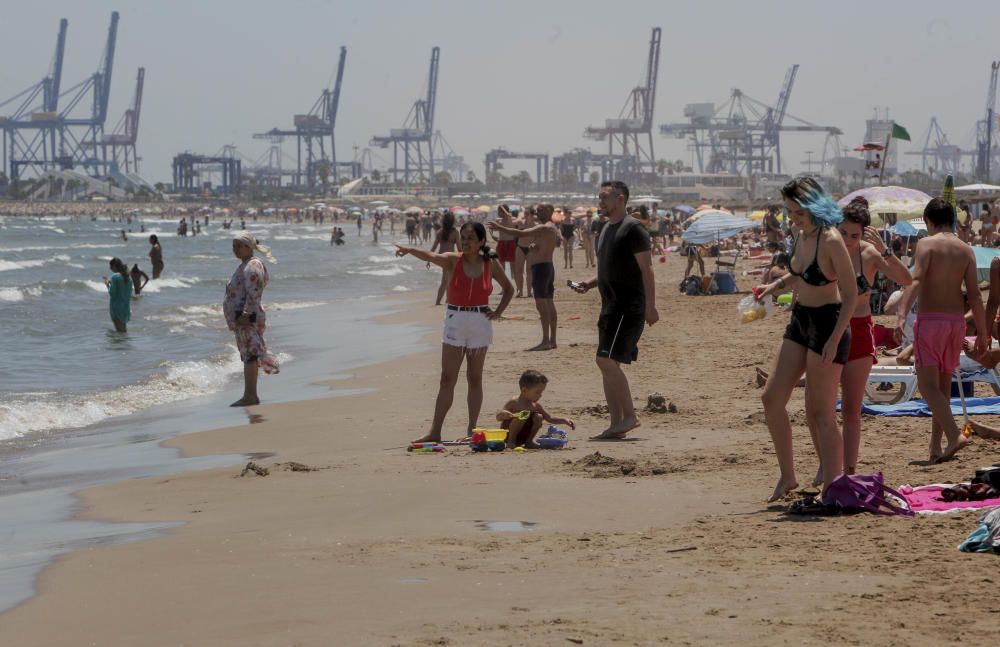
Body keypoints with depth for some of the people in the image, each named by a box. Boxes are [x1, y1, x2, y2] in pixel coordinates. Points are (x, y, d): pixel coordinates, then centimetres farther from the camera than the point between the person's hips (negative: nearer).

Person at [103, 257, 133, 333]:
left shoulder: (115, 277, -15)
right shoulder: (128, 277, 6)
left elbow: (112, 293, -17)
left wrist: (107, 284, 0)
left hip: (116, 306, -7)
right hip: (126, 306, 7)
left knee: (119, 330, -3)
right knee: (124, 328, 20)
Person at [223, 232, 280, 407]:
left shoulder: (252, 266, -13)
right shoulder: (244, 266, 20)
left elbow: (253, 294, -21)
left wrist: (245, 314, -24)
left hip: (247, 319, -11)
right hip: (242, 319, 11)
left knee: (250, 354, -13)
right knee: (249, 355, 12)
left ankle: (249, 396, -17)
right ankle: (251, 395, 16)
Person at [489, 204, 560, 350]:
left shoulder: (544, 228, -16)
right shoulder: (552, 228, 17)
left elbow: (521, 234, -24)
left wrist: (500, 228, -21)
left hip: (540, 267, -11)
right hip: (548, 266, 11)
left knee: (541, 303, -13)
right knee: (549, 303, 12)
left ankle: (545, 341, -18)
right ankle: (552, 340, 15)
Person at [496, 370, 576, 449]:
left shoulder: (536, 406, 2)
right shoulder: (514, 402, -17)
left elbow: (550, 419, 9)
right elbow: (498, 416, -20)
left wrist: (564, 420, -5)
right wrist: (505, 414, -44)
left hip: (521, 438, 6)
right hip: (506, 435, -6)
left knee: (539, 417, -11)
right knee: (522, 416, -31)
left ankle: (529, 441, 2)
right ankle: (511, 441, -15)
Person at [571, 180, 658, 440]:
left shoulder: (632, 228, -10)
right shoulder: (606, 229, 17)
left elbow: (646, 268, -14)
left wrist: (650, 306, -20)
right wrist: (589, 284, 8)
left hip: (628, 307, -9)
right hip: (610, 306, 9)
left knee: (607, 360, -15)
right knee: (607, 364, 8)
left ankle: (629, 416, -7)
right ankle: (617, 424, 11)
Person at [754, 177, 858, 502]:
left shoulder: (831, 241, -21)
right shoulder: (801, 235, 4)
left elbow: (851, 294, -20)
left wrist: (834, 340, -24)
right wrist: (775, 286, 8)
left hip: (828, 323, -9)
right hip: (800, 321, 9)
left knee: (820, 413, -5)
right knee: (771, 398, 9)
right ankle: (787, 476, 20)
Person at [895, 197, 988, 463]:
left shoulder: (926, 244, -6)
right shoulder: (966, 250, 7)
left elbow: (916, 280, -21)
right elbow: (974, 294, 3)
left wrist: (902, 314, -30)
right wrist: (982, 334, 6)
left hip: (930, 320, -5)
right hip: (957, 321, 5)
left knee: (928, 384, -5)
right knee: (943, 384, 14)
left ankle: (954, 435, -24)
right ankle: (936, 447, 15)